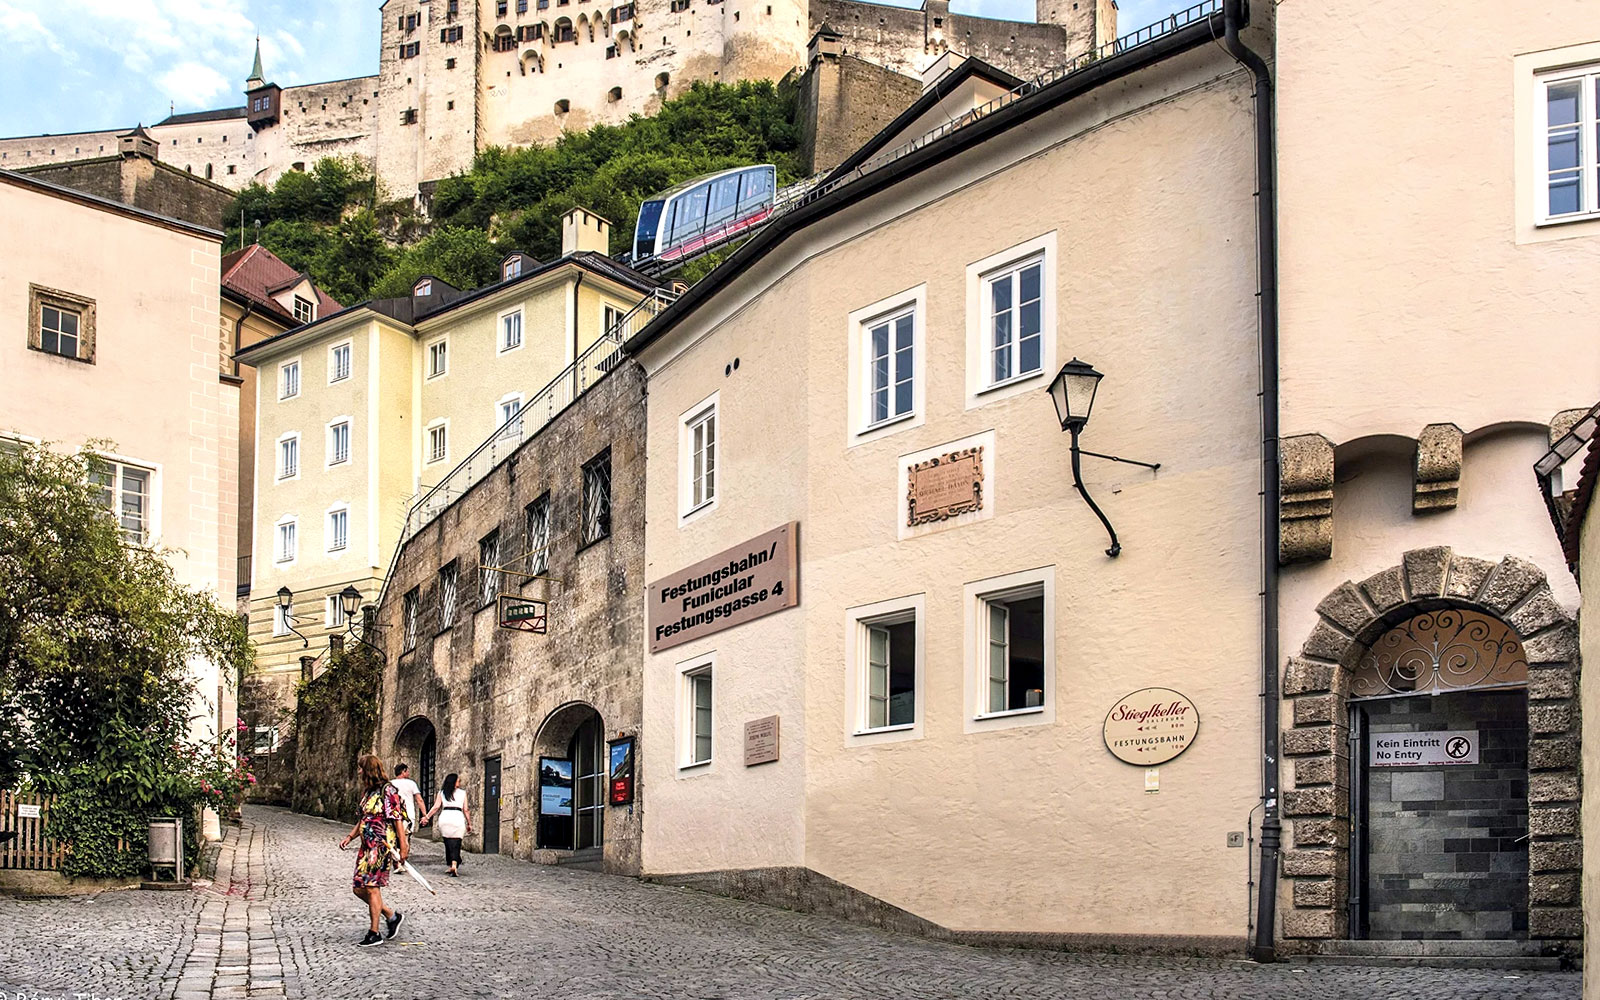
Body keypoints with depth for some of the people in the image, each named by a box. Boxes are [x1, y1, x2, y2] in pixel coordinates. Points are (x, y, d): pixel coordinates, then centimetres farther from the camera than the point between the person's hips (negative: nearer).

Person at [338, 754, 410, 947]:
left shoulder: (387, 790, -11)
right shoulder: (368, 792, 15)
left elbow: (398, 820, -14)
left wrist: (403, 847, -16)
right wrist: (349, 837, 12)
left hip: (383, 846, -9)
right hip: (367, 846, 9)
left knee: (371, 886, -8)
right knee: (359, 888, 7)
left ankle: (374, 933, 0)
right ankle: (391, 915, 21)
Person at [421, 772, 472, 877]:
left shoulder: (441, 792, 12)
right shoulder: (462, 793, 11)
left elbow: (436, 807, 2)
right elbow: (465, 810, 8)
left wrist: (427, 817, 8)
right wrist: (469, 823, 15)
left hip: (445, 817, 1)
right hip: (458, 817, -1)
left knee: (448, 844, 12)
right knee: (456, 844, -4)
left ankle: (451, 866, 13)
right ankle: (454, 865, -23)